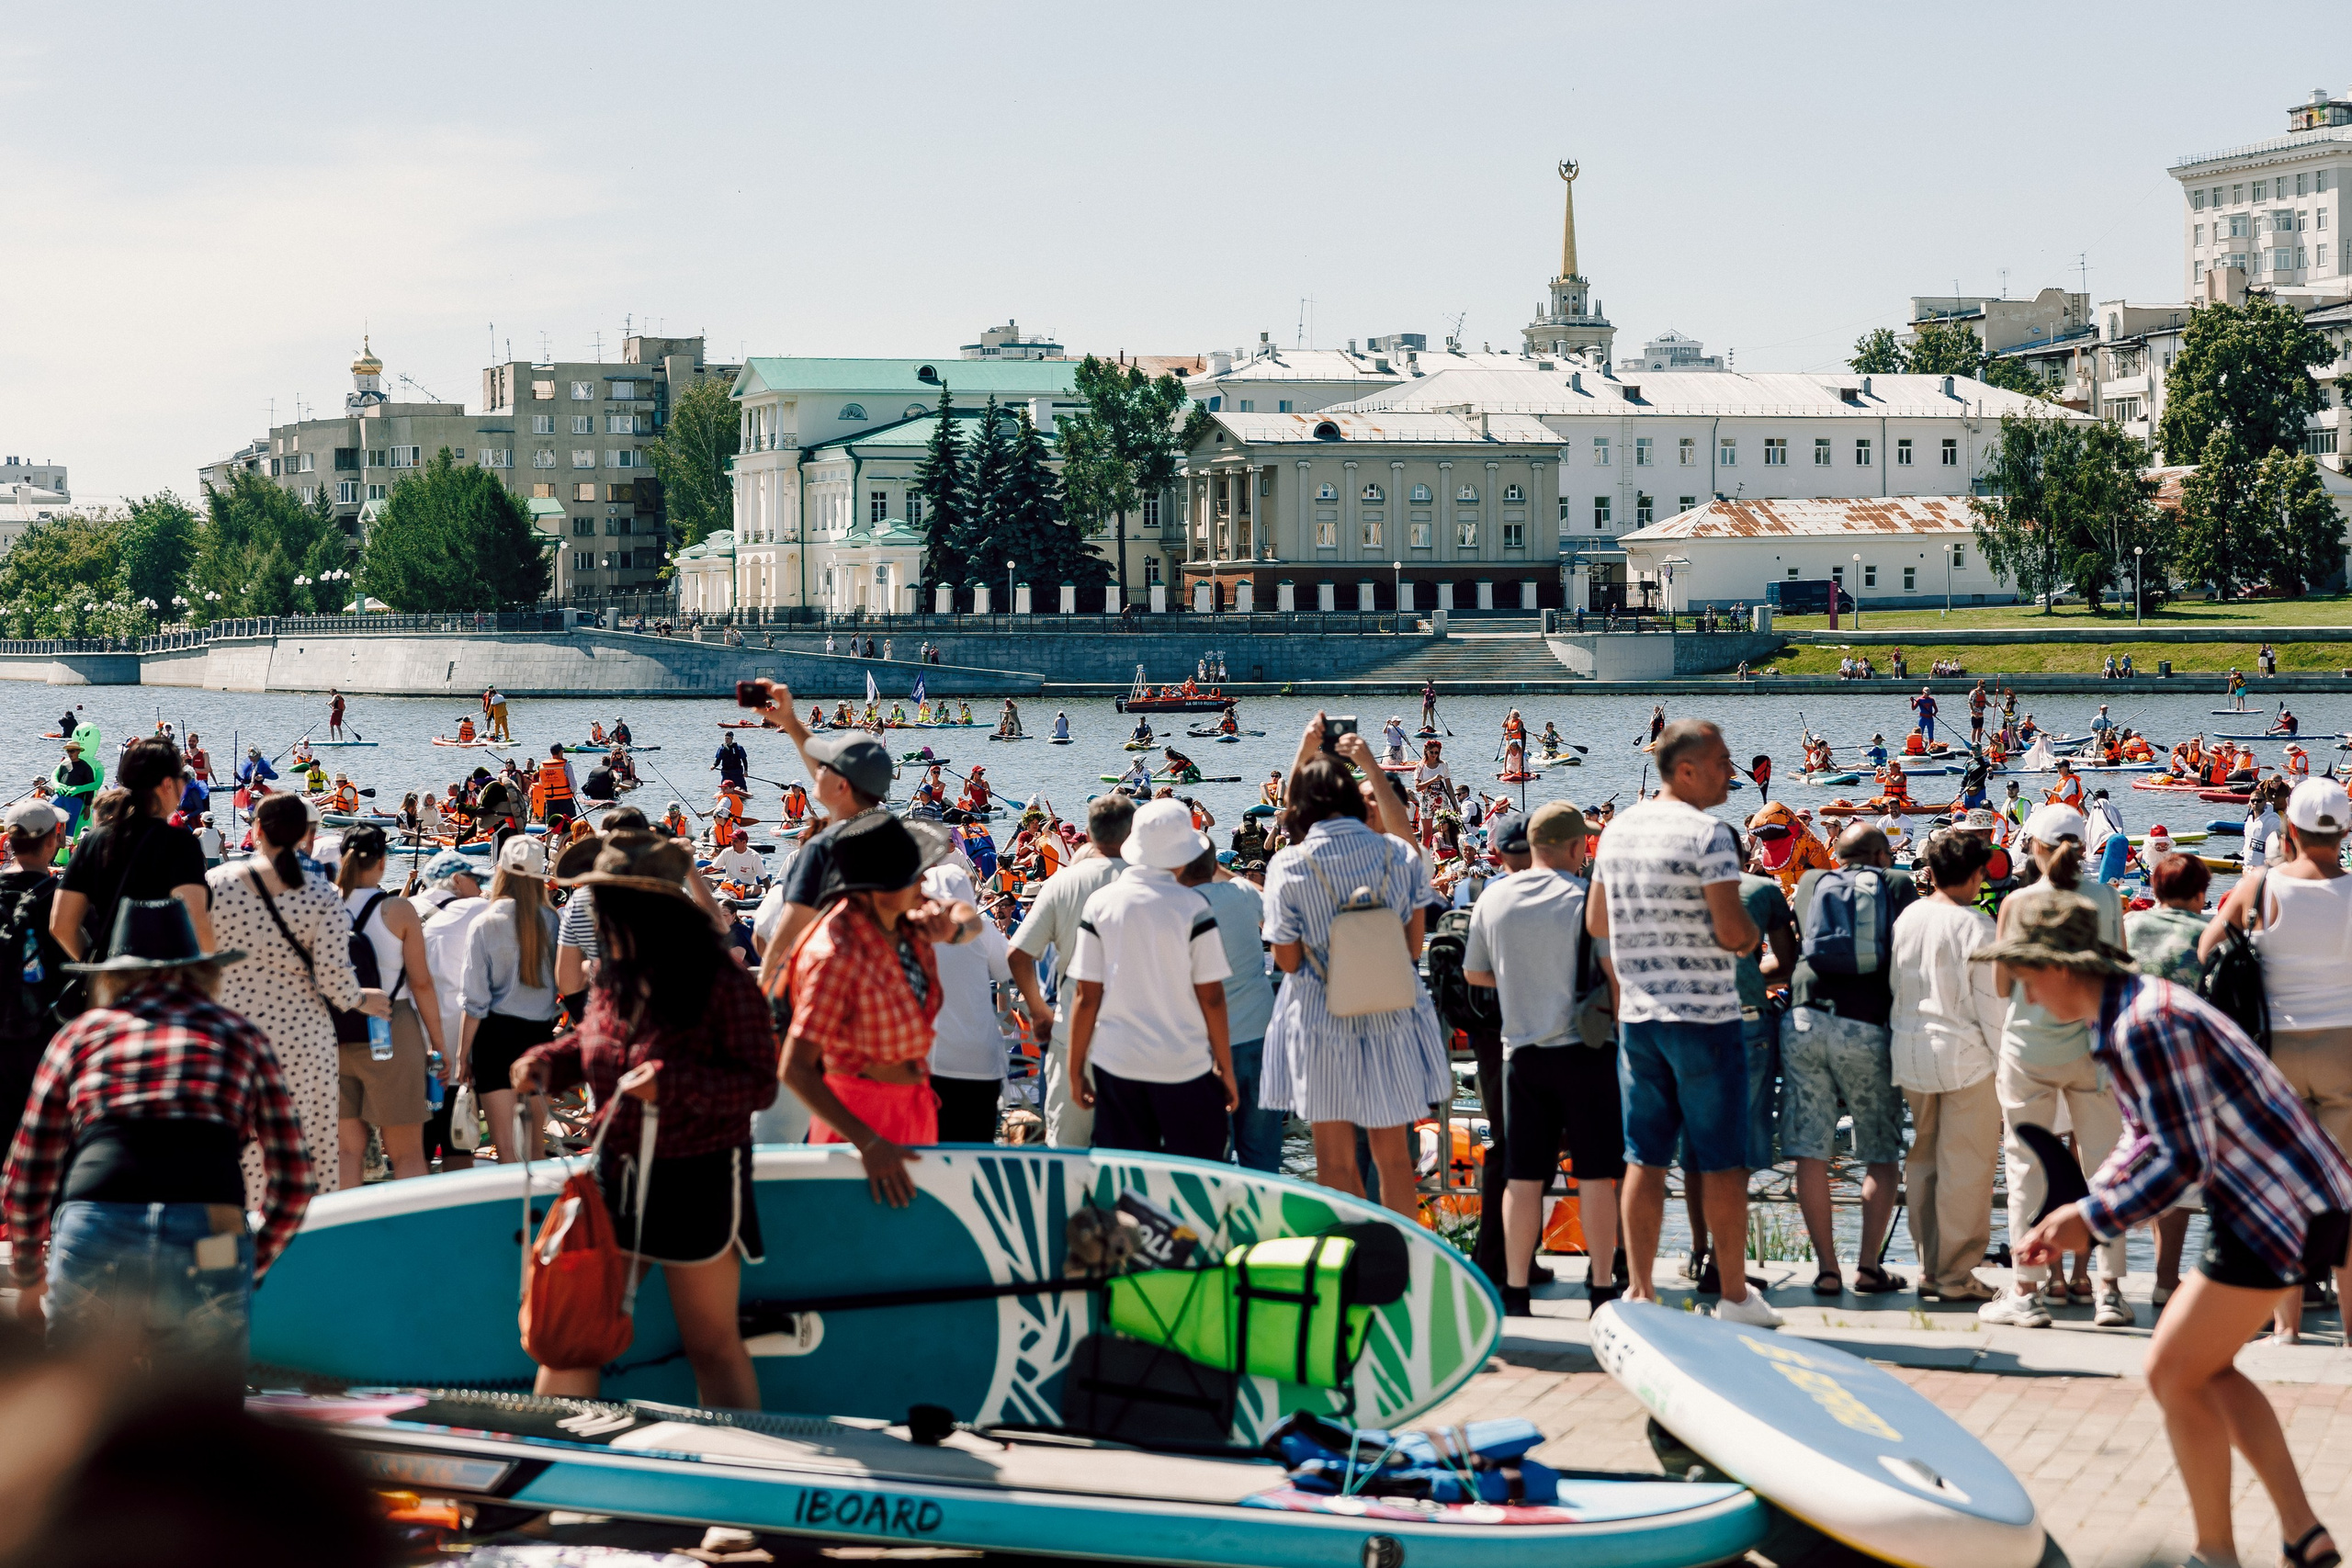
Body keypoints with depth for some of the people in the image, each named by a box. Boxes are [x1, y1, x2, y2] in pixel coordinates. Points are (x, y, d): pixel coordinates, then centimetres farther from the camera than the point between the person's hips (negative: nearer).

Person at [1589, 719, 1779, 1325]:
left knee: (1644, 1158, 9)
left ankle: (1638, 1290, 7)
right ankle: (1735, 1296, 9)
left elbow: (1596, 923, 16)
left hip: (1636, 1015, 6)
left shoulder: (1617, 830, 7)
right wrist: (1753, 935, 2)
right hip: (1705, 1014, -6)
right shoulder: (1707, 833, -15)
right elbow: (1732, 931, -19)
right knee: (1721, 1161, 3)